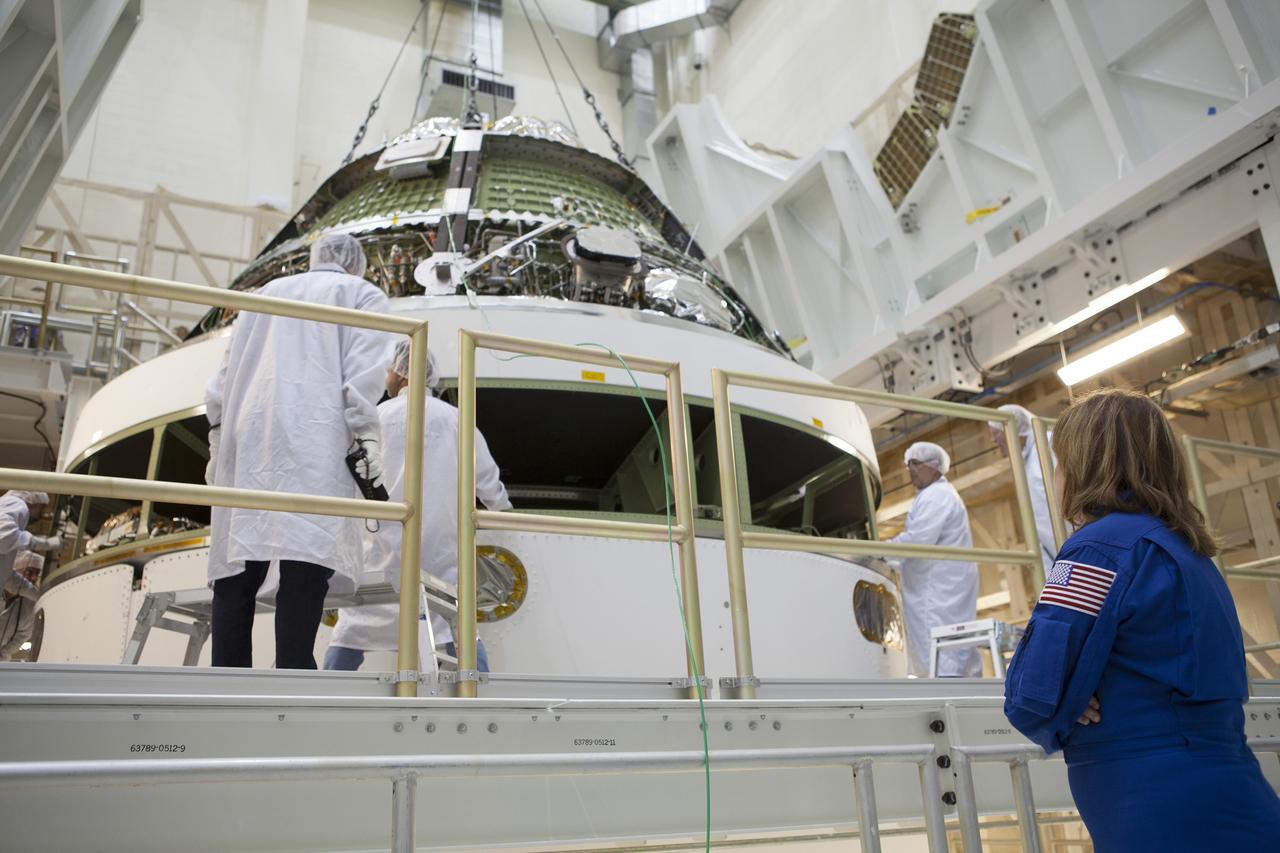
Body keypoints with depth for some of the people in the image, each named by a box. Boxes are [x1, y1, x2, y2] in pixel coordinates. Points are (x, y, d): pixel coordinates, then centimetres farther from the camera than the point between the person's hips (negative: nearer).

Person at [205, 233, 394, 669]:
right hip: (312, 439, -5)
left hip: (246, 437, 5)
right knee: (307, 554, -12)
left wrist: (218, 436, 21)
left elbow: (226, 370, 20)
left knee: (237, 568, 4)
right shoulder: (363, 295, 13)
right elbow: (361, 372, -3)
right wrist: (366, 438, -7)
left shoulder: (267, 292, 27)